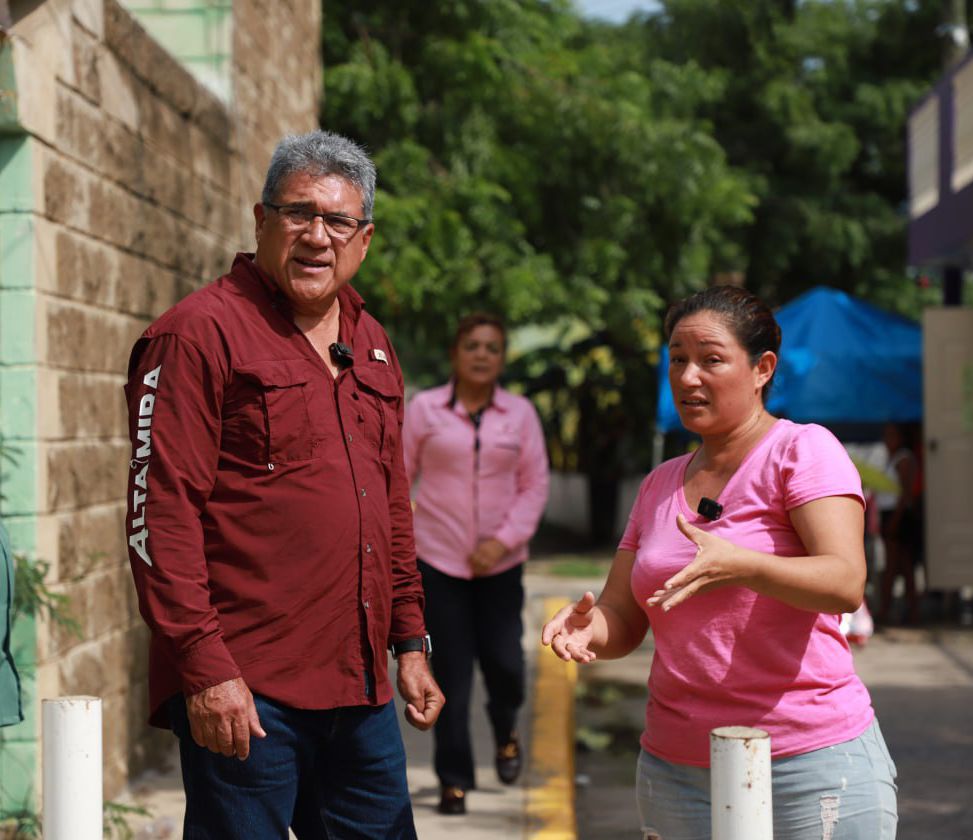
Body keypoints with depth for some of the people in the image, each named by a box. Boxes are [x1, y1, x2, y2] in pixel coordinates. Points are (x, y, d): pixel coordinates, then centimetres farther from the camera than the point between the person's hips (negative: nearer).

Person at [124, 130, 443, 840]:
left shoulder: (371, 345, 17)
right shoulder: (201, 333, -7)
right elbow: (160, 512, -13)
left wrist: (410, 640, 19)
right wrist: (204, 665, -18)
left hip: (360, 688, 7)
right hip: (244, 689, -7)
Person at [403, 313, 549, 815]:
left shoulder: (520, 414, 2)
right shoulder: (425, 409, -1)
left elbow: (535, 486, 2)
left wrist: (503, 540, -10)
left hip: (499, 564, 1)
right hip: (439, 560, -1)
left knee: (503, 662, 0)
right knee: (450, 674, 0)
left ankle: (505, 729, 36)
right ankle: (454, 780, 13)